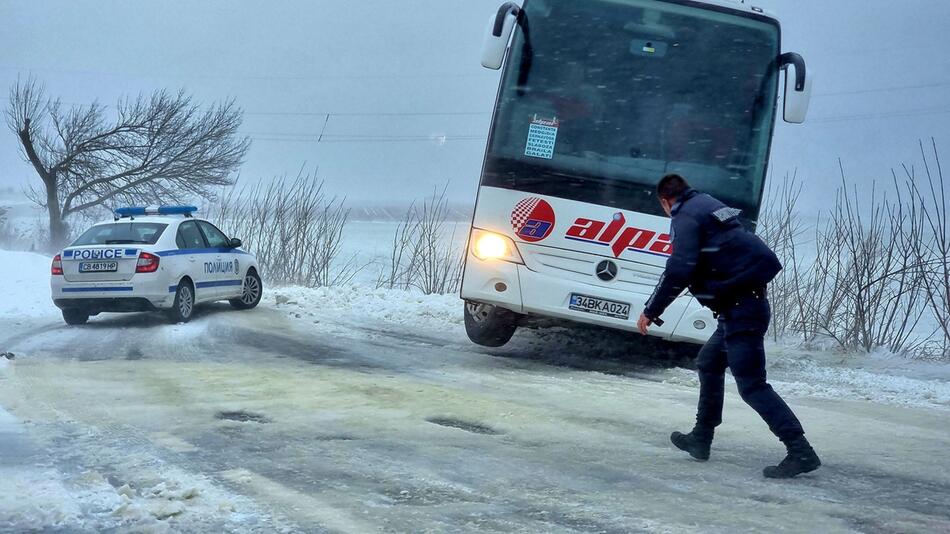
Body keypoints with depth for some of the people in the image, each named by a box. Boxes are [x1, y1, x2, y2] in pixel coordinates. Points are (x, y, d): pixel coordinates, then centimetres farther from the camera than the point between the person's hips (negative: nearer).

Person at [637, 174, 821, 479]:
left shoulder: (685, 217, -7)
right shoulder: (709, 205, 20)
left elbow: (679, 271, -19)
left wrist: (651, 311, -12)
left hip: (740, 309, -10)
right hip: (747, 302, 10)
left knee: (751, 385, -10)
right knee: (708, 364, 24)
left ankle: (801, 452, -17)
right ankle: (701, 439, 31)